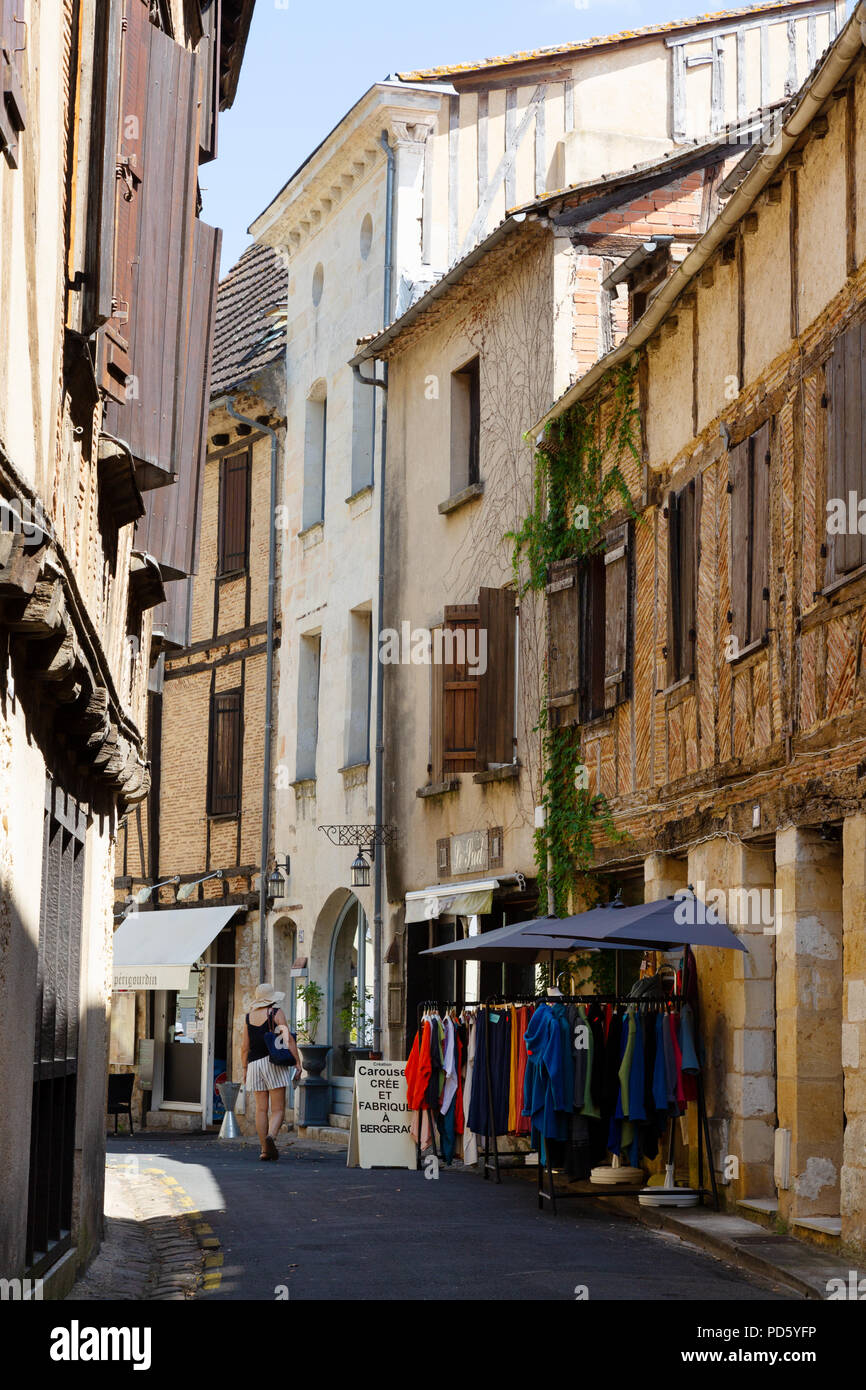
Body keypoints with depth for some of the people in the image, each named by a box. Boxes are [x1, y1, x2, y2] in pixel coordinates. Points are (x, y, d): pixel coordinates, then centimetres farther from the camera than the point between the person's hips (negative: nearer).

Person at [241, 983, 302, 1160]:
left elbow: (245, 1047, 11)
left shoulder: (249, 1017, 11)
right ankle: (271, 1135, -30)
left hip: (254, 1064, 4)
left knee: (261, 1109, 7)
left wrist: (245, 1069, 18)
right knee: (278, 1109, -3)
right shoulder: (276, 1013, -2)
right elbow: (288, 1039, -8)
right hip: (274, 1062, -4)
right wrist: (297, 1063, -7)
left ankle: (265, 1150, 6)